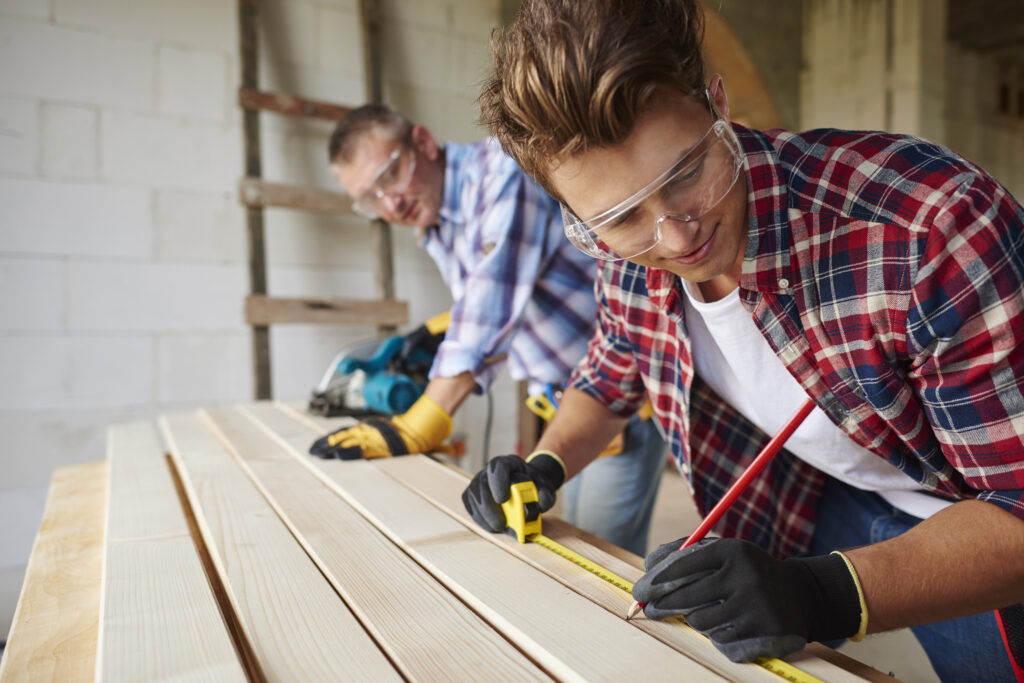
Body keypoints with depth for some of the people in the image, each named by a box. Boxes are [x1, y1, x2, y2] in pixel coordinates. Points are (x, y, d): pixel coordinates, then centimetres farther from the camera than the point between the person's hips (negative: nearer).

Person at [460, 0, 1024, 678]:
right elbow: (609, 377, 5)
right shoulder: (629, 255, -16)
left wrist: (828, 593, -41)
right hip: (831, 500, 4)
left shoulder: (930, 224, -34)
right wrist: (544, 468, -11)